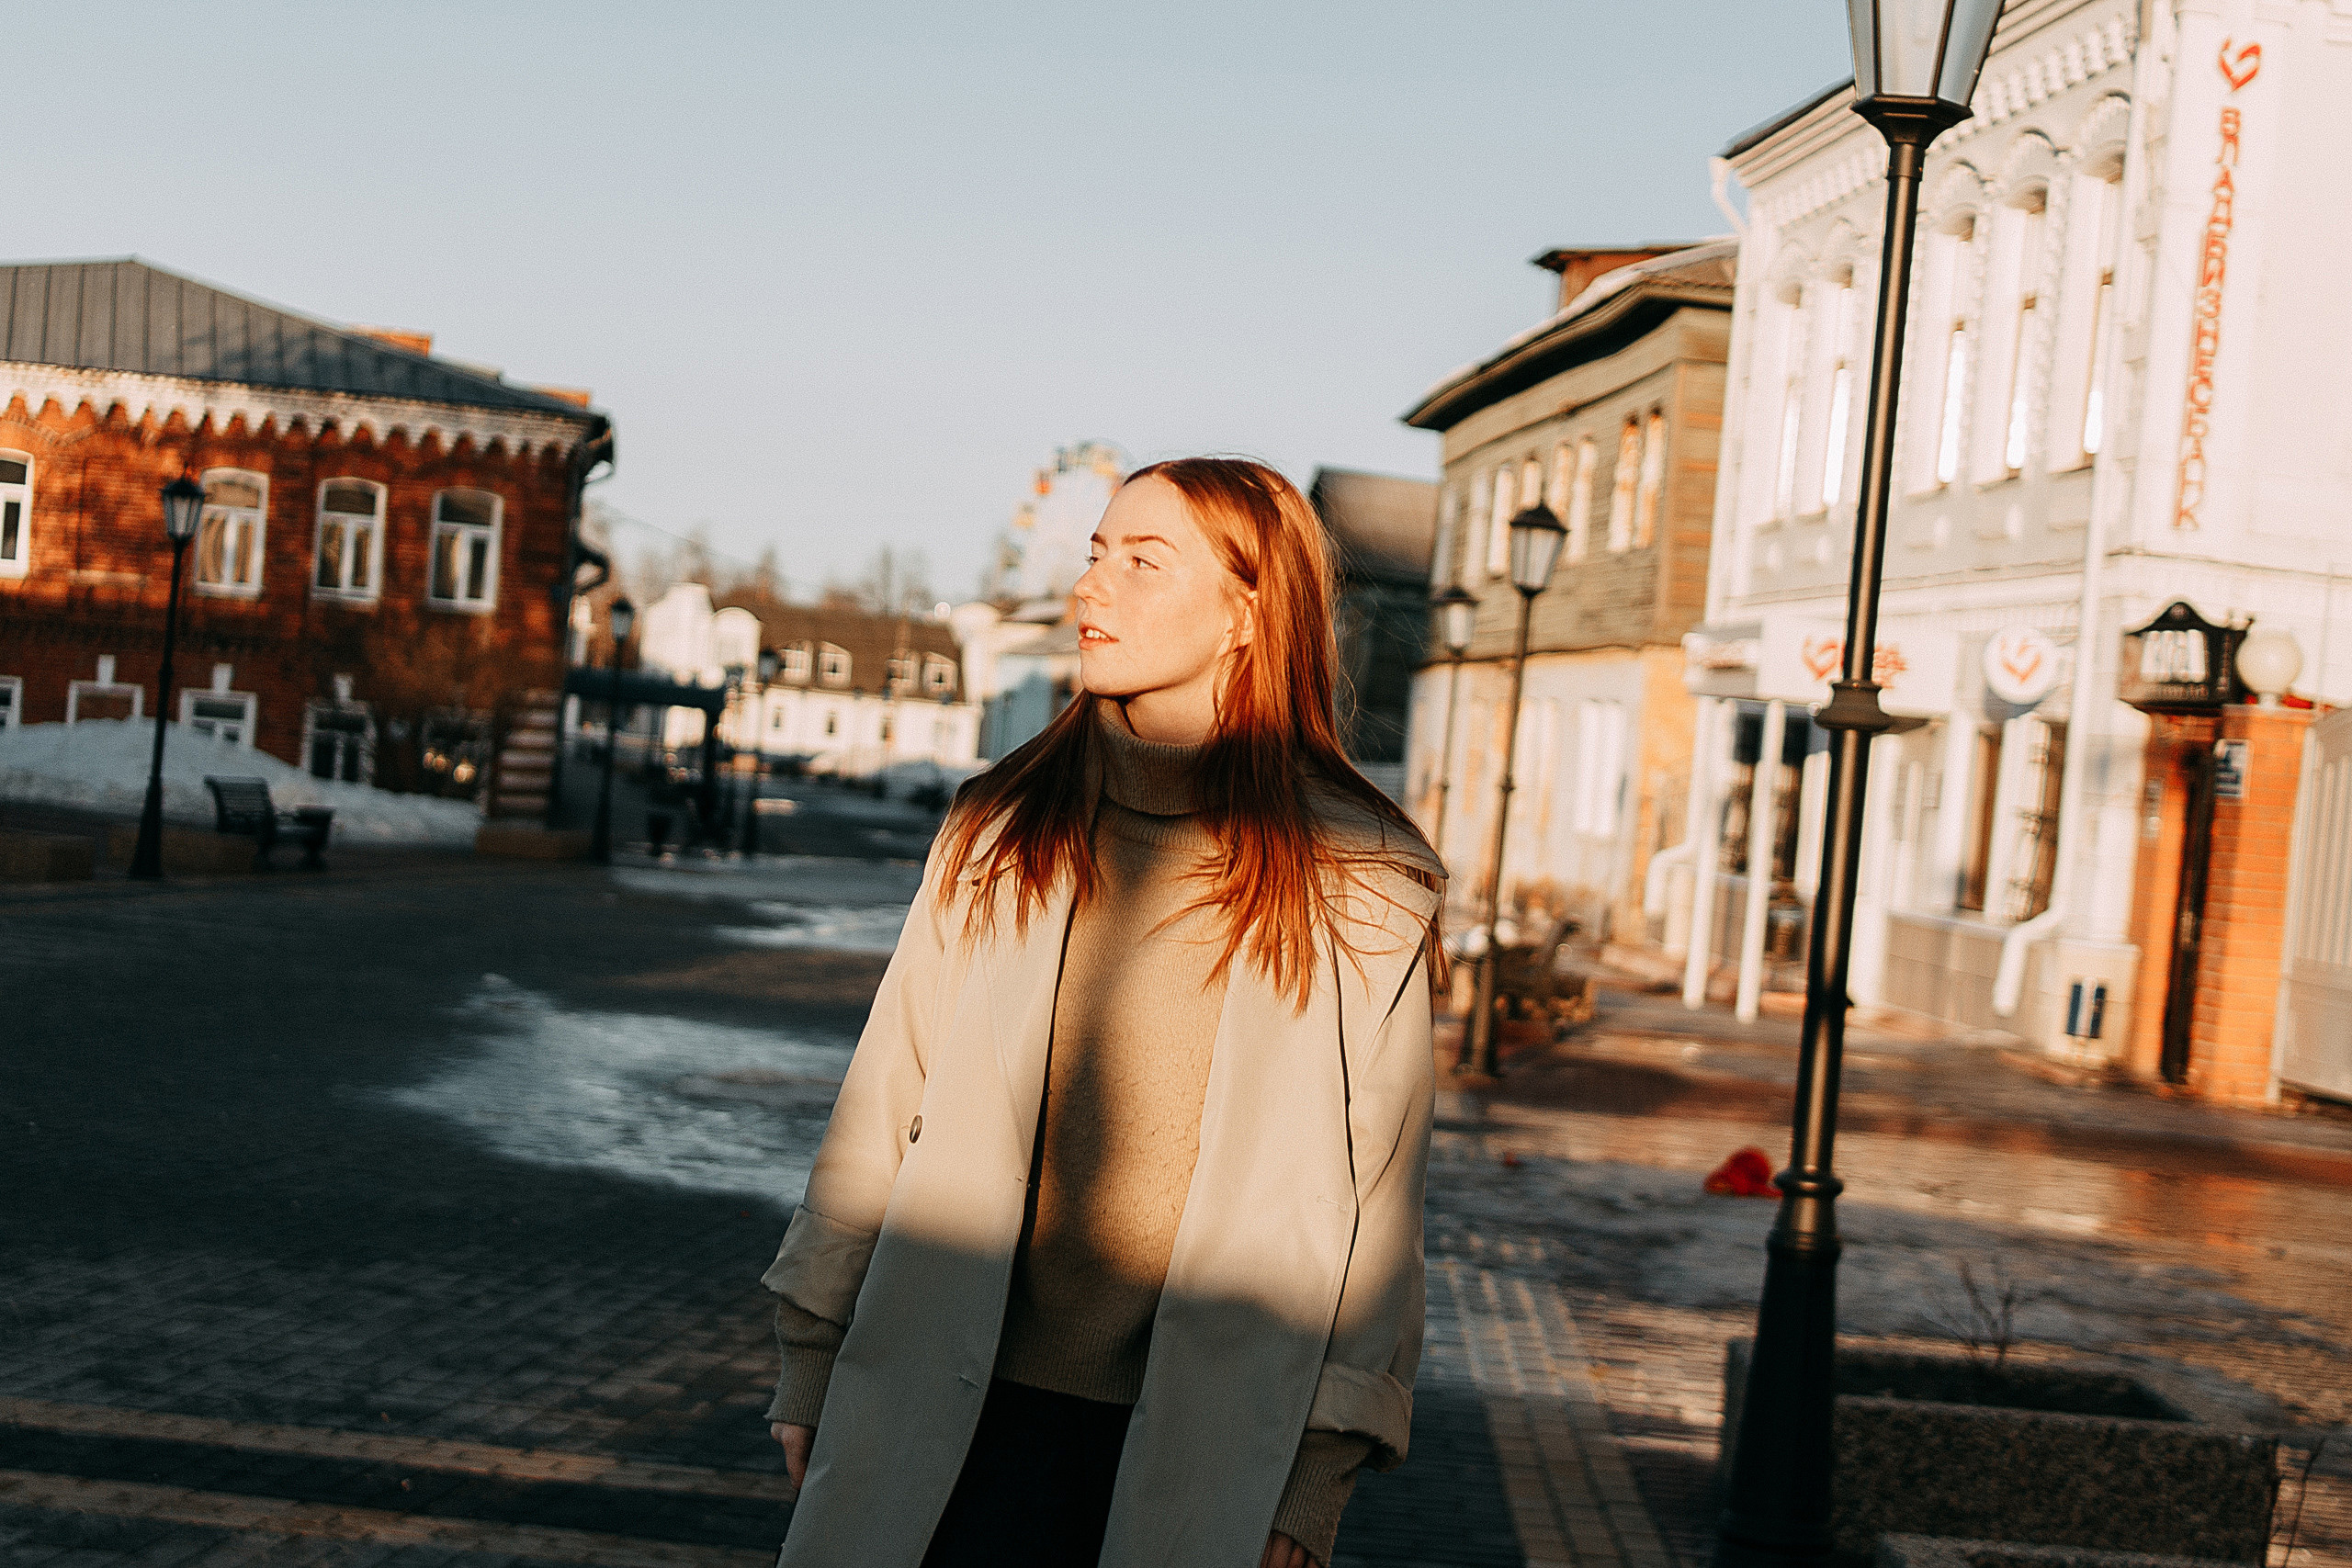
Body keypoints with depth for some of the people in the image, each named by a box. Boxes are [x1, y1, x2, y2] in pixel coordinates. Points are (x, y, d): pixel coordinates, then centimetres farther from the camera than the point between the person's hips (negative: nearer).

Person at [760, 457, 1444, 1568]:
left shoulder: (1363, 885, -3)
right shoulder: (1000, 828, 6)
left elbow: (1373, 1199, -3)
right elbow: (884, 1104, 8)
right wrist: (812, 1367, 7)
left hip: (1213, 1451, -2)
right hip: (969, 1417, 2)